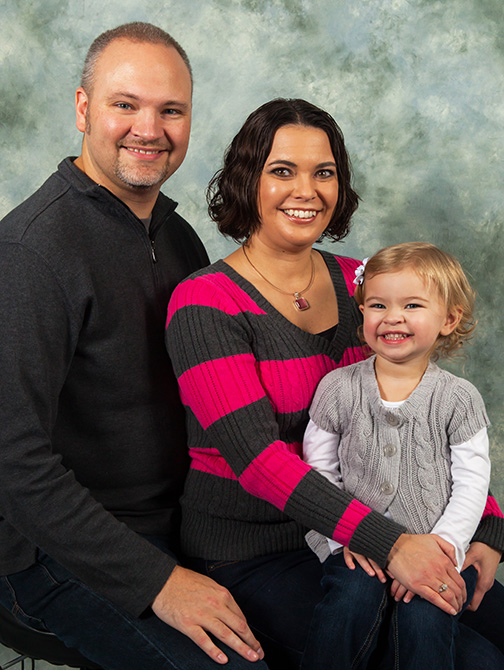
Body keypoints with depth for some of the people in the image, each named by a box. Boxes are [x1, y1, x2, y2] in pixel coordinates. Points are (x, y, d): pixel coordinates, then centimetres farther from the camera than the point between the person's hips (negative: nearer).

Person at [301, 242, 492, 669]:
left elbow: (471, 485, -1)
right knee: (354, 598, -26)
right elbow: (319, 468, 5)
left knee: (424, 620, -23)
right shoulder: (338, 388, 1)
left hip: (436, 544, 0)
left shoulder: (458, 399, 0)